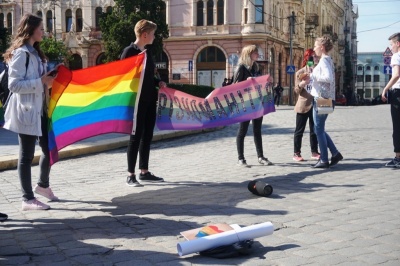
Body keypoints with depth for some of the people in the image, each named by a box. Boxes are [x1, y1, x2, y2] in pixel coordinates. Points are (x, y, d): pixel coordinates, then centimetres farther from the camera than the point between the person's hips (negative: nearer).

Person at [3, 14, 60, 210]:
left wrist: (49, 81, 7)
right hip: (26, 111, -9)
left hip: (39, 110, 9)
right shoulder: (20, 53, -13)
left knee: (50, 149, 13)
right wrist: (41, 82, -21)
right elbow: (14, 84, -20)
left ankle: (43, 185, 33)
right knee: (27, 156, -2)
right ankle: (28, 199, 6)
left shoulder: (35, 52, 15)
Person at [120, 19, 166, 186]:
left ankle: (144, 172, 21)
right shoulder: (129, 51, -10)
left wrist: (159, 82, 7)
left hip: (150, 100, 8)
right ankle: (130, 175, 3)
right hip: (137, 101, -8)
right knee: (136, 137, -4)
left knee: (147, 136, 11)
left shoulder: (147, 51, 14)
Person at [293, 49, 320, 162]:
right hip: (303, 105, -4)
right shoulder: (300, 73, -1)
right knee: (299, 130, 1)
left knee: (314, 130, 9)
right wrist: (301, 85, -22)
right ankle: (296, 153, 6)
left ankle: (314, 152, 17)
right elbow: (296, 91, -2)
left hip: (315, 105, 4)